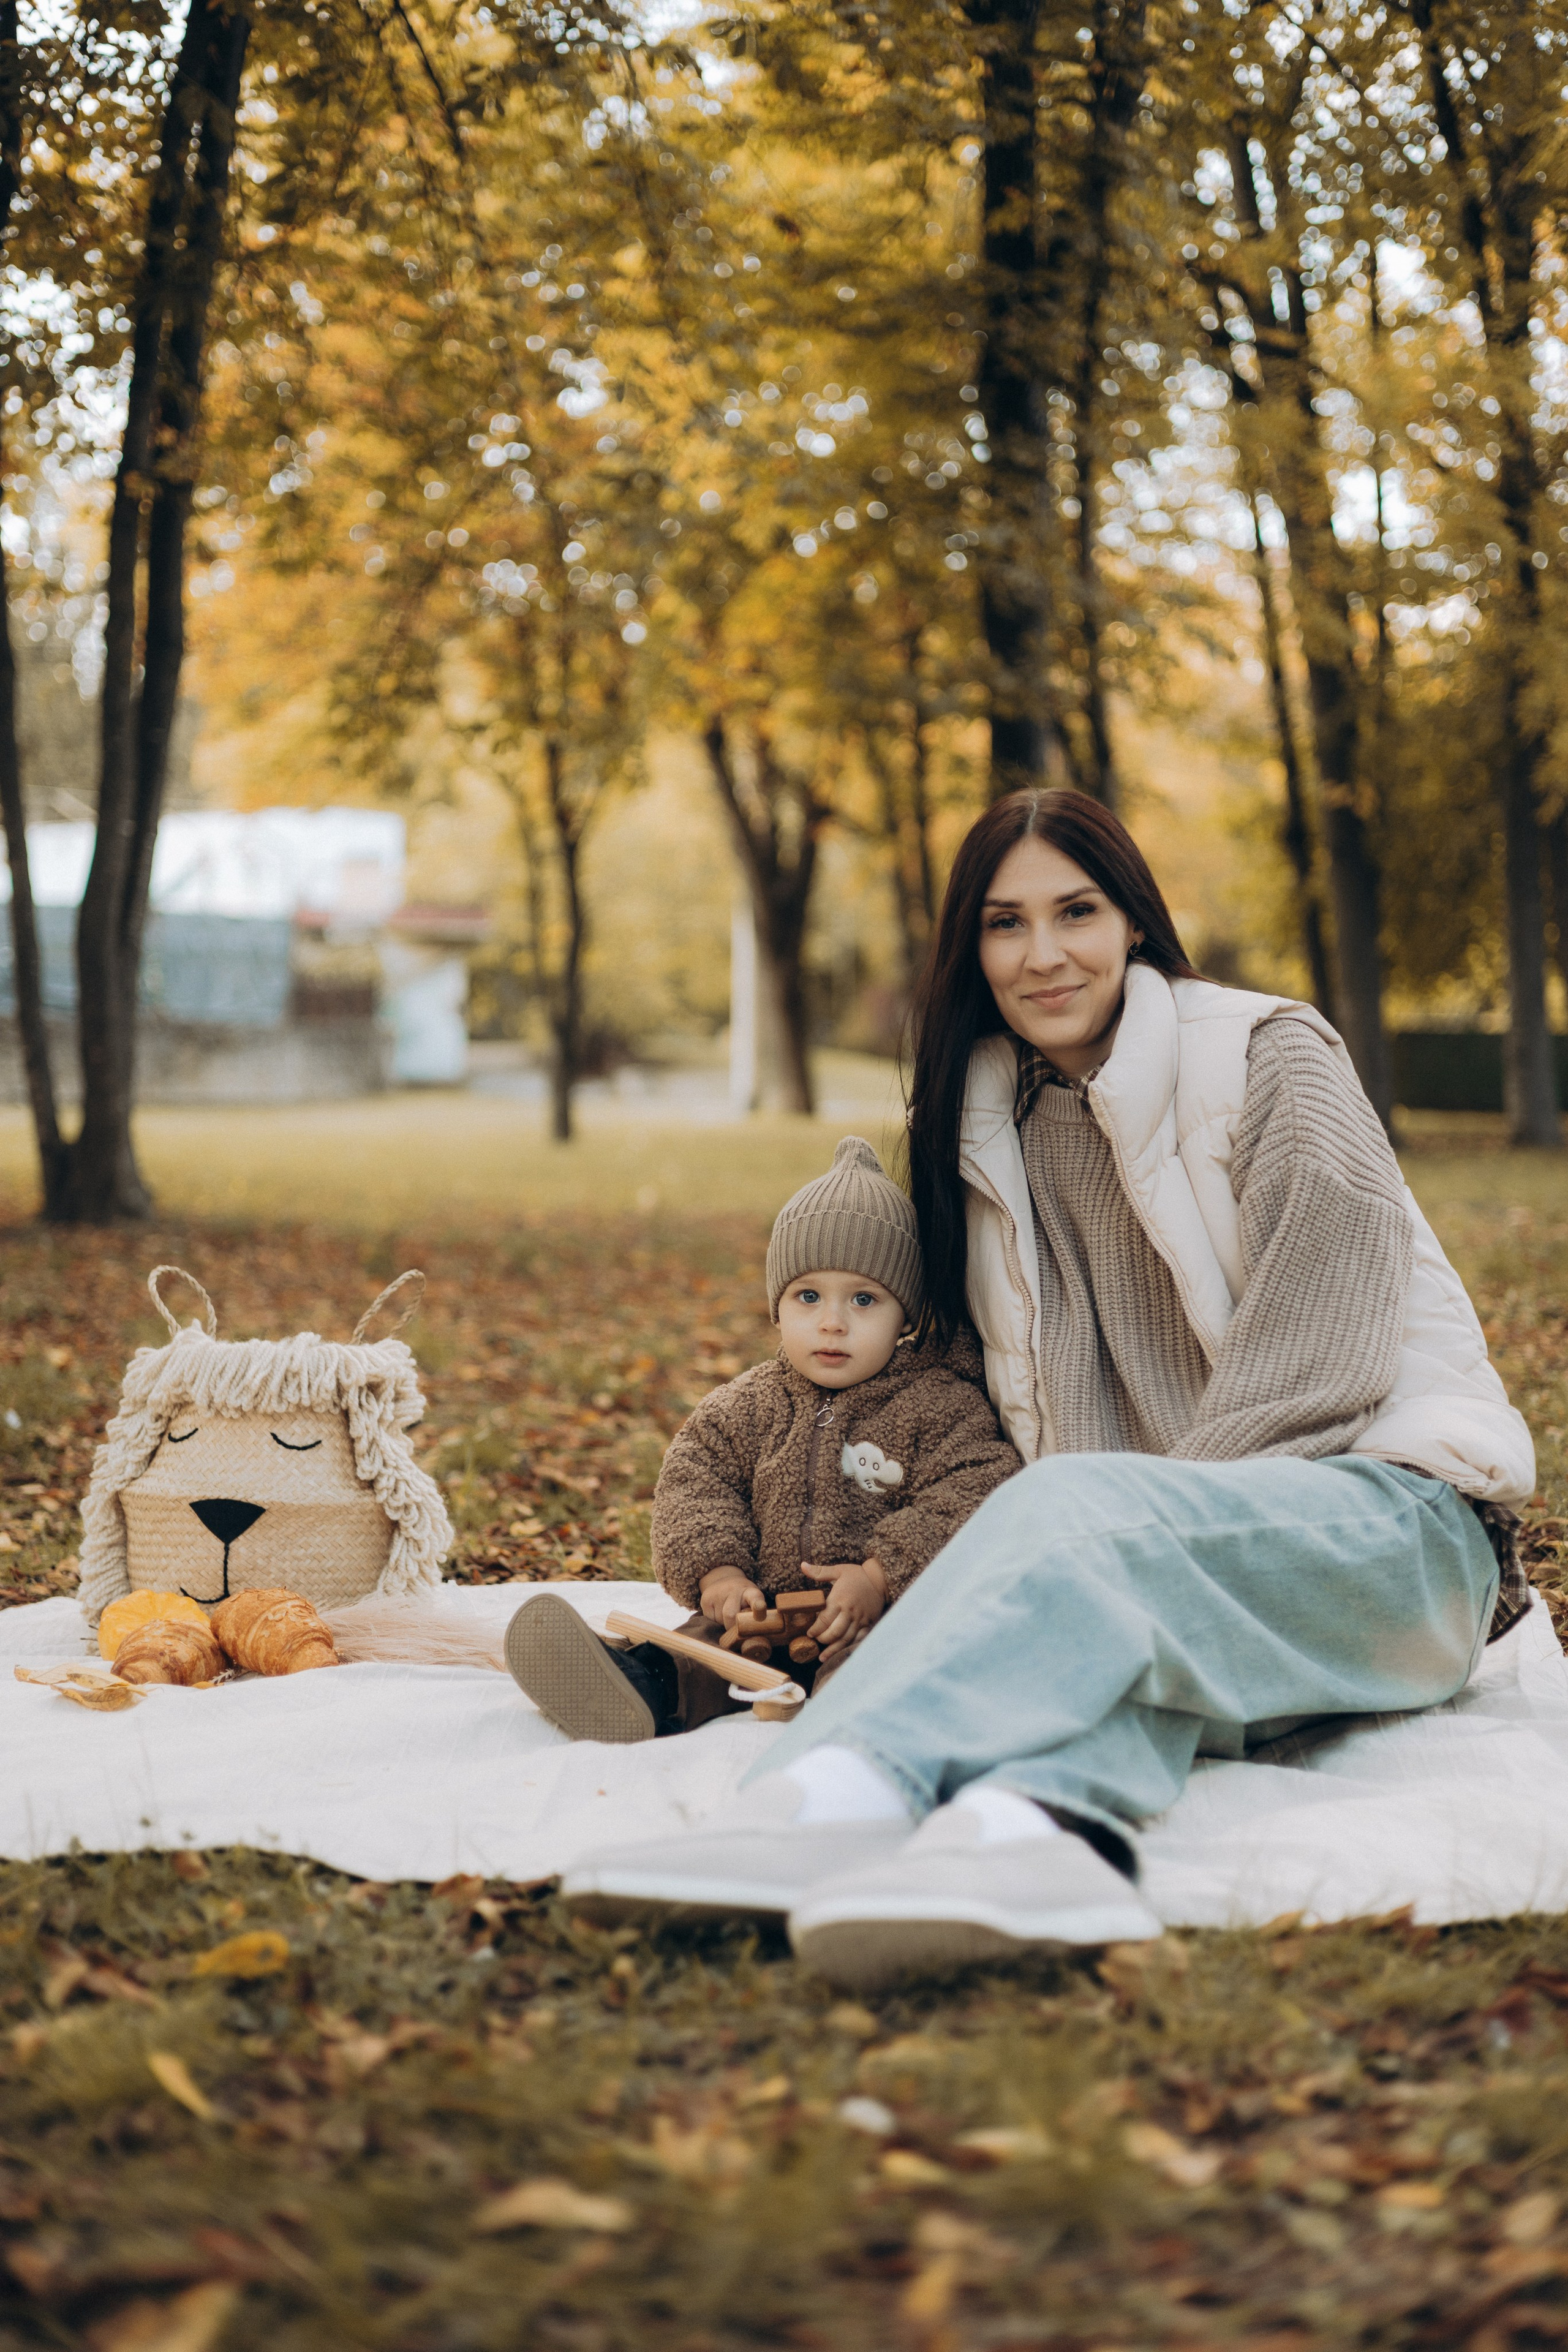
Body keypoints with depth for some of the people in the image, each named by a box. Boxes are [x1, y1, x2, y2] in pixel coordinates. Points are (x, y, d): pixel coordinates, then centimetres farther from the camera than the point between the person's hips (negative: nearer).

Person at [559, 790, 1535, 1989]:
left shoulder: (1270, 1059, -2)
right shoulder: (994, 1129, 15)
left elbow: (1315, 1365, -10)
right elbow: (1037, 1420, 13)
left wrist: (1123, 1536, -15)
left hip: (1394, 1508, -5)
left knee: (1085, 1507, -36)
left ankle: (836, 1790, -62)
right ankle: (1033, 1829, -66)